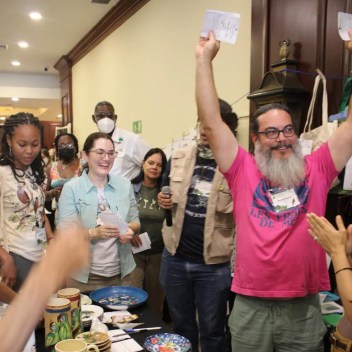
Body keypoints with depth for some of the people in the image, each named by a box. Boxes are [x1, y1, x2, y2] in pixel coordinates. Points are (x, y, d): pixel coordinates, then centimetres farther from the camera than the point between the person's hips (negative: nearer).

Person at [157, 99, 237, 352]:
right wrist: (164, 201, -5)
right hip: (175, 257, 4)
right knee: (182, 326, 22)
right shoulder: (178, 158, 3)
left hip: (214, 263, -4)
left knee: (212, 331, 15)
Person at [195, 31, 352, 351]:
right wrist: (204, 59, -8)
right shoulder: (244, 171, -2)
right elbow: (211, 122, -8)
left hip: (304, 308, 1)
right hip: (251, 307, 0)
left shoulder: (316, 170, 1)